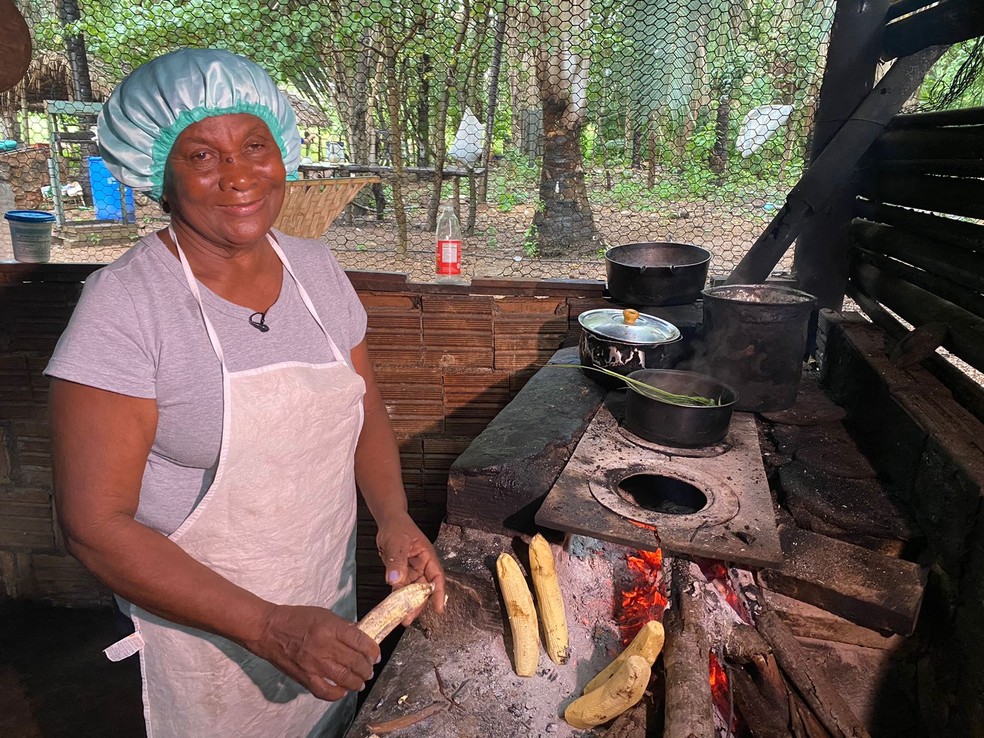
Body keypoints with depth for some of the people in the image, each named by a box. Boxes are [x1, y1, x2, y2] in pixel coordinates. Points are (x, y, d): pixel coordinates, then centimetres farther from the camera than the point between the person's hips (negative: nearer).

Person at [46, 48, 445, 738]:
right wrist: (267, 627, -26)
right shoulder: (122, 305, -21)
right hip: (202, 625, -4)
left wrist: (395, 519, -14)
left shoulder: (315, 267, -5)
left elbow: (366, 411, 3)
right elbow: (95, 523, -21)